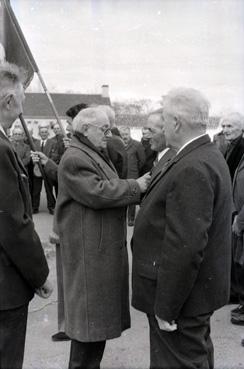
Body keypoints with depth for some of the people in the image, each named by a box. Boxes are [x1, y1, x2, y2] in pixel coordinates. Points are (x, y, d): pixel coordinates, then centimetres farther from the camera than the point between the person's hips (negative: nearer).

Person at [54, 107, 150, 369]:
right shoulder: (75, 159, -16)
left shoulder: (95, 154, 18)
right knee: (90, 313, 0)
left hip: (103, 246, 10)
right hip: (89, 249, -10)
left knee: (100, 310, 18)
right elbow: (97, 193, -25)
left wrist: (137, 187, 3)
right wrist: (135, 186, -17)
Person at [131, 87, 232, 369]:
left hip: (181, 294, -10)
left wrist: (165, 308, -22)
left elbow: (185, 248, -29)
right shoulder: (209, 156, 7)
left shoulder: (192, 169, -26)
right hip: (198, 288, 10)